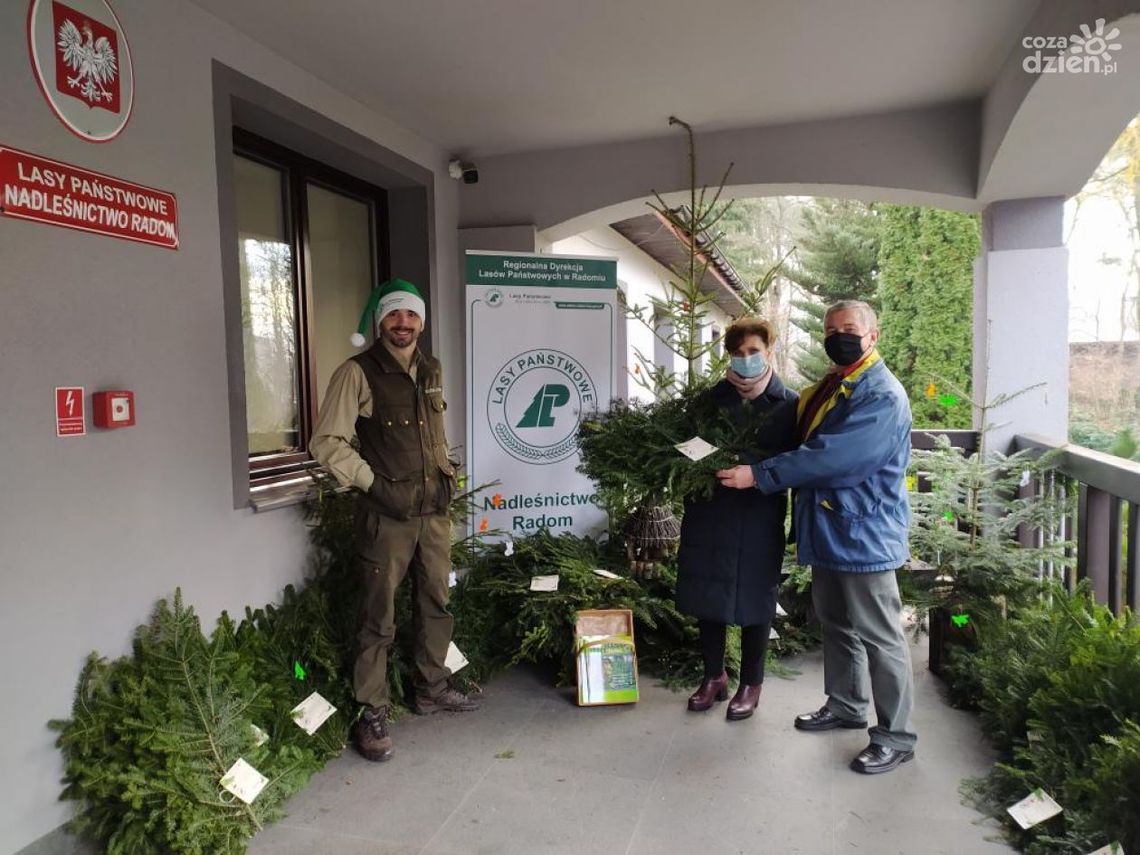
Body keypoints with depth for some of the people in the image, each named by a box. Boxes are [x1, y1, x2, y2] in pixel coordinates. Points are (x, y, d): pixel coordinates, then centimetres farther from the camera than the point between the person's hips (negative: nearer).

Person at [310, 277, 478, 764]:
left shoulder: (431, 371, 12)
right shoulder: (358, 373, -8)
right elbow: (326, 442, -10)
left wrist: (447, 473, 13)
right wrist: (373, 483, -13)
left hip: (434, 510, 6)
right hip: (386, 514, -6)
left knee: (436, 604, 17)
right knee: (379, 619, 1)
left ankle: (431, 688, 35)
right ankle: (372, 714, 16)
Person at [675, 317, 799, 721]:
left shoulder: (789, 403, -1)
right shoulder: (712, 397, 5)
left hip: (760, 517, -2)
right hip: (710, 512, 3)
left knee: (754, 601, 9)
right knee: (708, 597, 11)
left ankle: (751, 684, 27)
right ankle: (714, 676, 30)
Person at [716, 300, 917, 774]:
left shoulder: (883, 397, -20)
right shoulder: (829, 387, 11)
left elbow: (831, 458, -28)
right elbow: (803, 440, 22)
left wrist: (758, 474, -25)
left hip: (864, 534, -9)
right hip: (828, 530, 9)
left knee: (879, 636, 2)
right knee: (836, 623, 21)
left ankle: (896, 736, 17)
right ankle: (845, 705, 38)